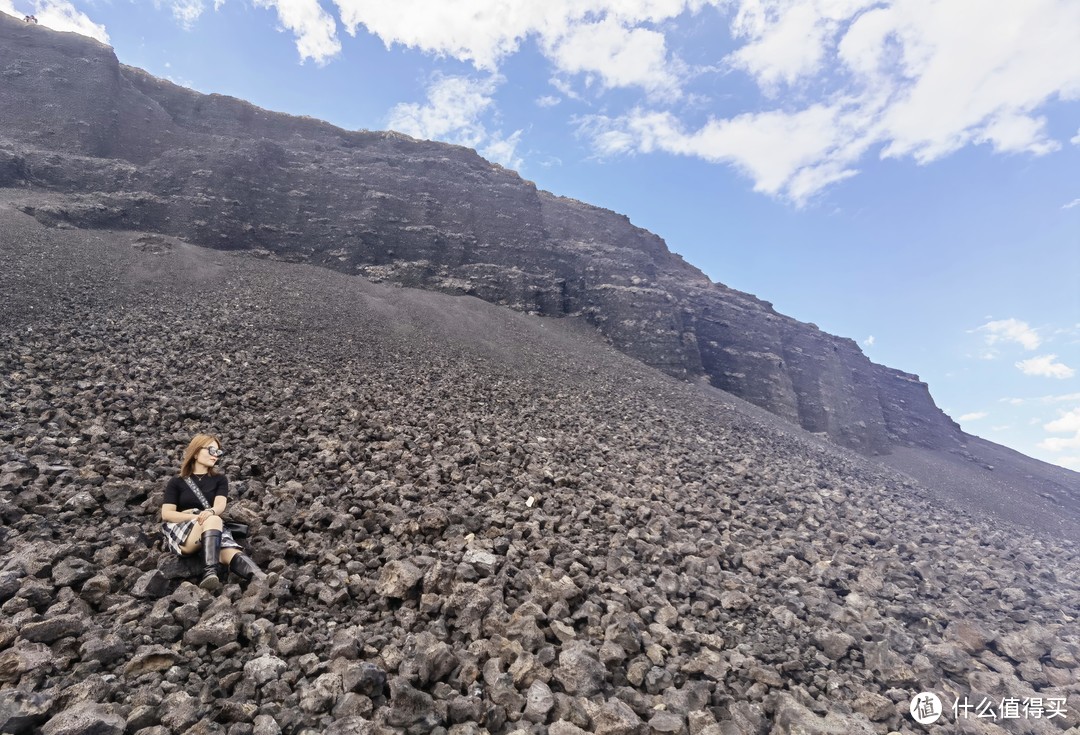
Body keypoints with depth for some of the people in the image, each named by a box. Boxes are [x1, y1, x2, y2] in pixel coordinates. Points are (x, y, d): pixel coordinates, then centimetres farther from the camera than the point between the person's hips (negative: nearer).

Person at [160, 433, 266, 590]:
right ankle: (211, 572, -57)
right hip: (179, 531, -1)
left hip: (211, 530, 1)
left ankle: (262, 580, -61)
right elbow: (166, 514, 0)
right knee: (212, 521, -36)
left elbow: (220, 506, -2)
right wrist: (197, 516, -17)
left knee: (231, 552, -34)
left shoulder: (219, 479, 16)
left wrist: (210, 512, -28)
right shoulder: (176, 482, 13)